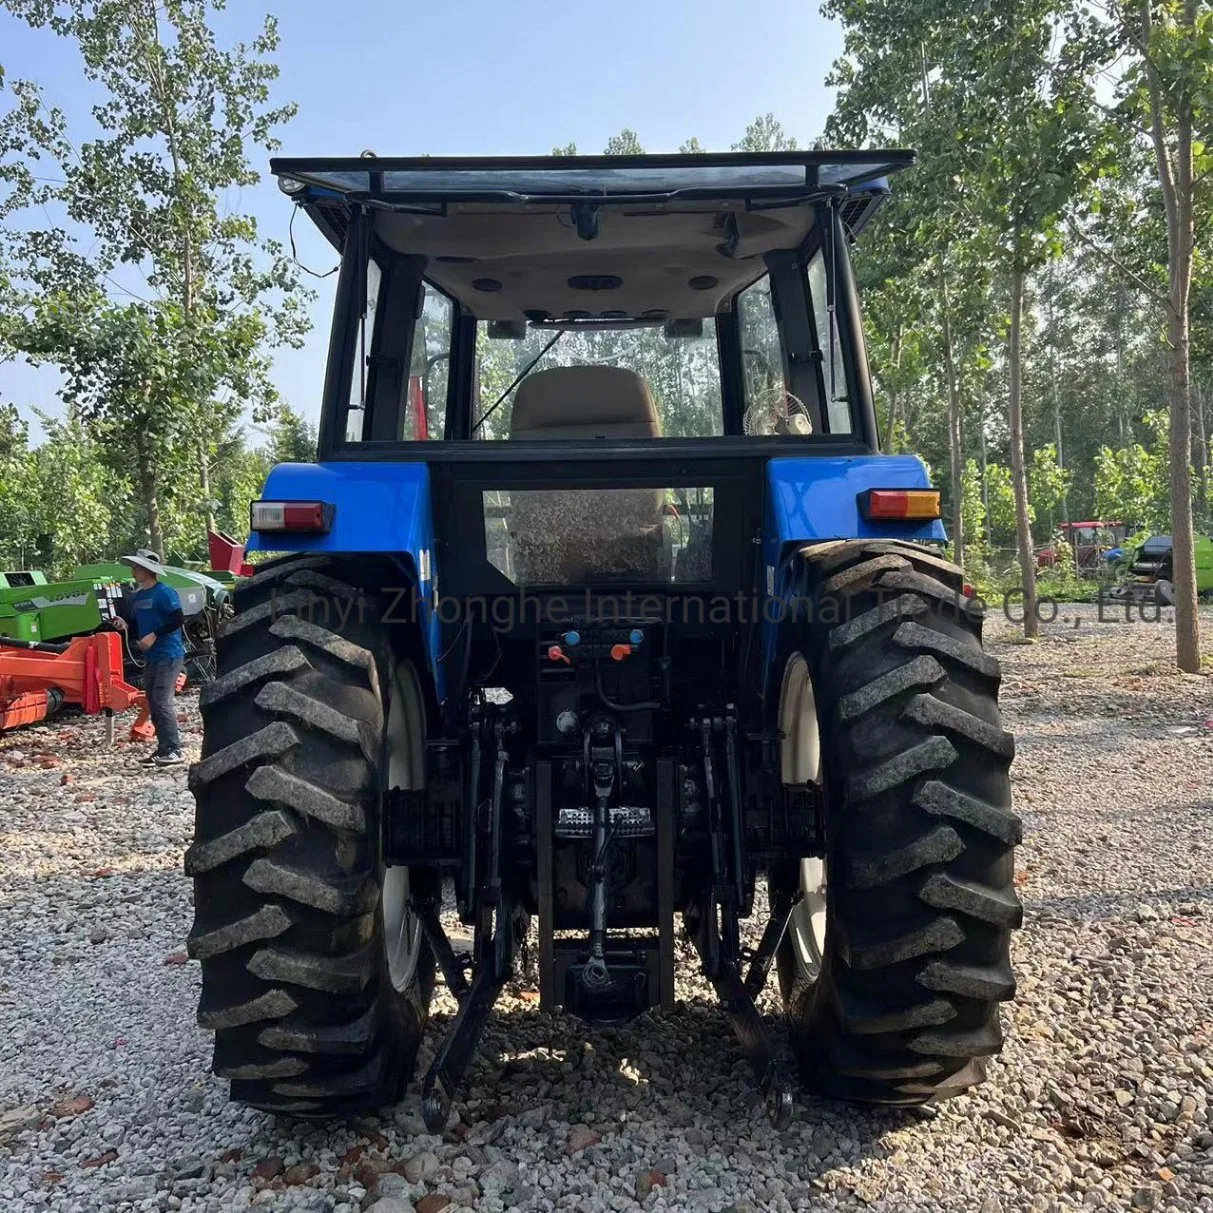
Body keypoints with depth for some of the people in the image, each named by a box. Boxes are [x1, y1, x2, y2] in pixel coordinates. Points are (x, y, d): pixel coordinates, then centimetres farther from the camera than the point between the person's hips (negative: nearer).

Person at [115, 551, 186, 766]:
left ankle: (173, 751, -11)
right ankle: (163, 749, 15)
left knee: (162, 701, -13)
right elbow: (137, 626, 22)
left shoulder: (164, 592, -10)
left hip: (169, 655, -9)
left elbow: (178, 620, -18)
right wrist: (126, 626, 1)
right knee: (153, 704, 9)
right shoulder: (137, 597, 16)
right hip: (150, 657, 9)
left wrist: (154, 635, -20)